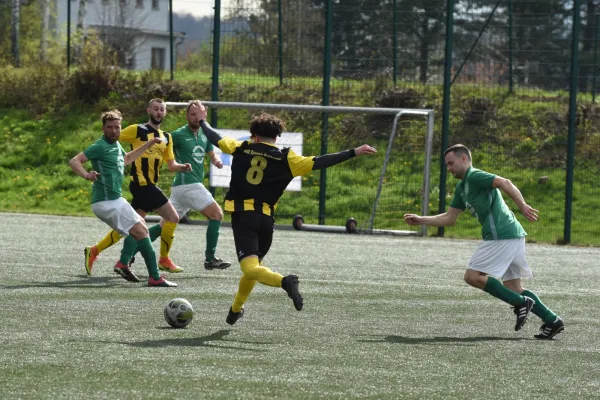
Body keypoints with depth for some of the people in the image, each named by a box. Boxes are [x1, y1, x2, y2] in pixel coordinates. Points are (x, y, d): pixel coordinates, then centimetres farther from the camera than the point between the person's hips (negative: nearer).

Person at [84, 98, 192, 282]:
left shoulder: (166, 138, 17)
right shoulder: (137, 130, -4)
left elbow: (171, 165, 16)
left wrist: (183, 167, -4)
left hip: (150, 185, 8)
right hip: (142, 183, -8)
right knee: (172, 218, -8)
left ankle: (94, 251, 15)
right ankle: (164, 260, 5)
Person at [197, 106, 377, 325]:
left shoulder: (241, 149, 5)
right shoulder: (286, 159, 1)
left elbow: (215, 138, 17)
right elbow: (318, 163, -4)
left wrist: (202, 120, 37)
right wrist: (353, 153, -1)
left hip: (242, 216, -2)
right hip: (266, 220, 2)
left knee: (251, 269, -15)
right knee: (254, 264, 25)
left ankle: (284, 281, -42)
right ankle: (236, 309, 38)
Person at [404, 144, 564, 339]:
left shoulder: (474, 176, -7)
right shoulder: (462, 188, 23)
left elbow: (504, 183, -21)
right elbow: (449, 218, 28)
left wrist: (522, 206, -33)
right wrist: (421, 220, 22)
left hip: (501, 235, -10)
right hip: (513, 235, 10)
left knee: (472, 276, -8)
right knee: (513, 288, 12)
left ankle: (521, 303, -10)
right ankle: (552, 320, 8)